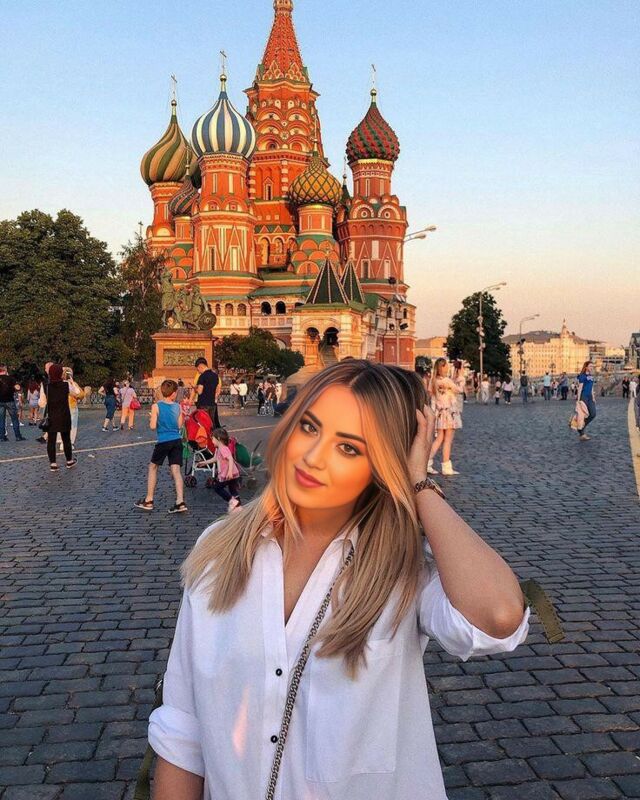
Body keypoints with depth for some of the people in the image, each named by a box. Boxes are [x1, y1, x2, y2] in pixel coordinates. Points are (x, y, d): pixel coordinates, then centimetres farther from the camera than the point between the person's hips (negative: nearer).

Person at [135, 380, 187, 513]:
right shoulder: (178, 406, 4)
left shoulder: (156, 406, -8)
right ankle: (180, 502, -8)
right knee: (176, 470, 2)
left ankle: (148, 501, 17)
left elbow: (153, 426, -11)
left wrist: (151, 420, 9)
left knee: (153, 467, 14)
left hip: (163, 441, -3)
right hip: (177, 441, 3)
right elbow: (179, 425, 9)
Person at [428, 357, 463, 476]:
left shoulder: (434, 381, 4)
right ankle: (446, 468, 4)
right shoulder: (447, 380, -17)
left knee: (439, 439, 12)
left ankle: (428, 463, 5)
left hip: (439, 412, 7)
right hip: (449, 411, -7)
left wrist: (434, 411, 13)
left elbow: (433, 398, 8)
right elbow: (458, 390, -4)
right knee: (448, 440, 0)